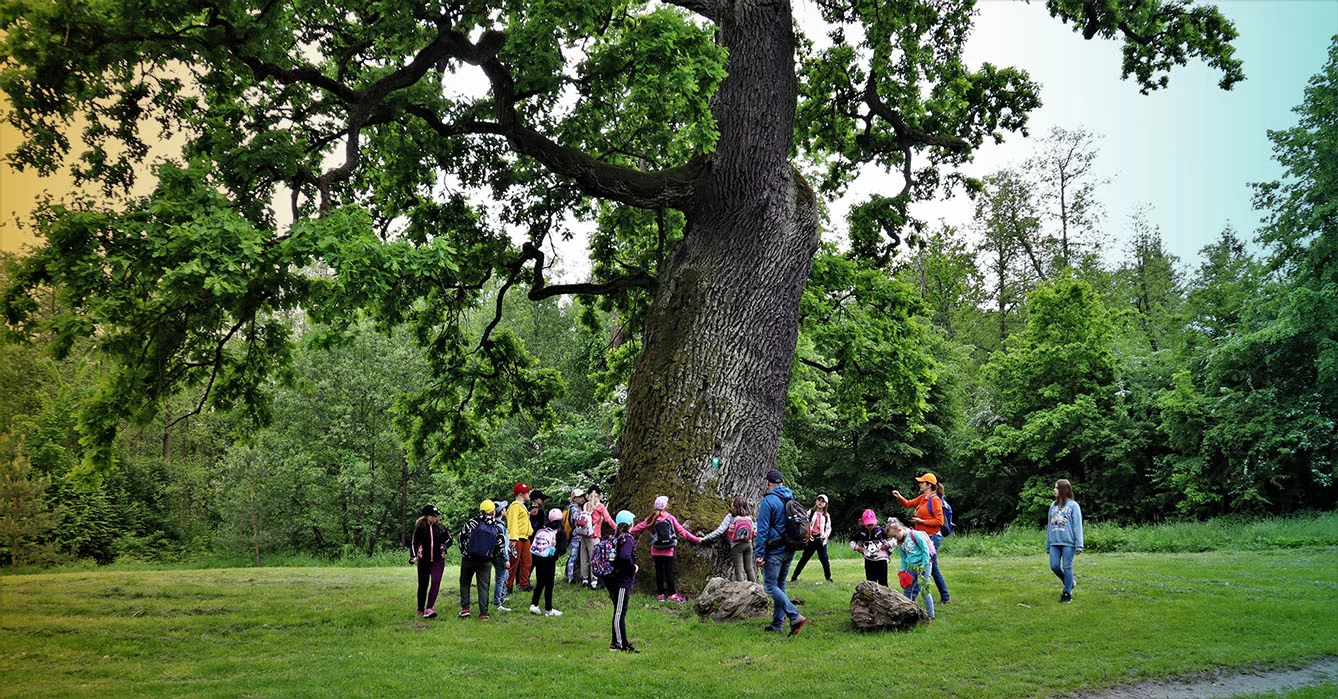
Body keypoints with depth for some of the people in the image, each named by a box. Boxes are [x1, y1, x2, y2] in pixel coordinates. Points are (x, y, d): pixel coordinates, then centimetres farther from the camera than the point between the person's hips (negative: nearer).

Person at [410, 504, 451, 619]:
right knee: (423, 585, 9)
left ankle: (429, 609, -20)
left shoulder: (441, 527, 0)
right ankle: (420, 609, 24)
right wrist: (413, 556, -24)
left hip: (438, 559, 1)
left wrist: (445, 545, -7)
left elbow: (449, 538, 14)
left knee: (435, 583, -15)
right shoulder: (420, 528, -6)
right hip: (424, 560, -1)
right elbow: (414, 543, -9)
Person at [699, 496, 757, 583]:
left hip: (737, 546, -5)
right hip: (748, 545, 5)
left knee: (739, 570, -1)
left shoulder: (730, 516, -11)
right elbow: (755, 529, 15)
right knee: (749, 568, 14)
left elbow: (720, 531, -17)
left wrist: (704, 538, -16)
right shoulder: (749, 517, 2)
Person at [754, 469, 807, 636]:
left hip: (774, 551, -7)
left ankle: (795, 617, -16)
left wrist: (759, 553, -15)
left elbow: (762, 529, -16)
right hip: (790, 551, 7)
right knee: (780, 585, 14)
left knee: (771, 586, -3)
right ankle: (776, 624, 16)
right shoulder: (792, 499, 10)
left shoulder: (768, 500, -13)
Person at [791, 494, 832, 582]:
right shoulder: (810, 512, 3)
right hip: (811, 539, -1)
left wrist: (826, 535, -7)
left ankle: (828, 577, 11)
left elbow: (828, 528, 12)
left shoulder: (826, 516, 10)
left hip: (821, 539, 1)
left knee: (824, 558, -3)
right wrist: (807, 534, -9)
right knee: (804, 558, 2)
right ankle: (794, 576, 9)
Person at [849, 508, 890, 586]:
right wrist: (856, 547, -2)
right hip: (869, 561, 3)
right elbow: (852, 541, 16)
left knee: (883, 582, 0)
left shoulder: (880, 530, -7)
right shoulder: (861, 533, 0)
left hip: (881, 559, -3)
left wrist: (888, 544, -15)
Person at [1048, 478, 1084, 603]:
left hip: (1068, 542, -5)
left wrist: (1079, 545, -12)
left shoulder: (1073, 505, -3)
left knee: (1067, 567, -1)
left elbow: (1077, 526, -7)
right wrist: (1048, 544, 12)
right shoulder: (1053, 505, 12)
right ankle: (1069, 582, 26)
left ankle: (1068, 593, 10)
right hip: (1054, 542, 5)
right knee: (1054, 566, 2)